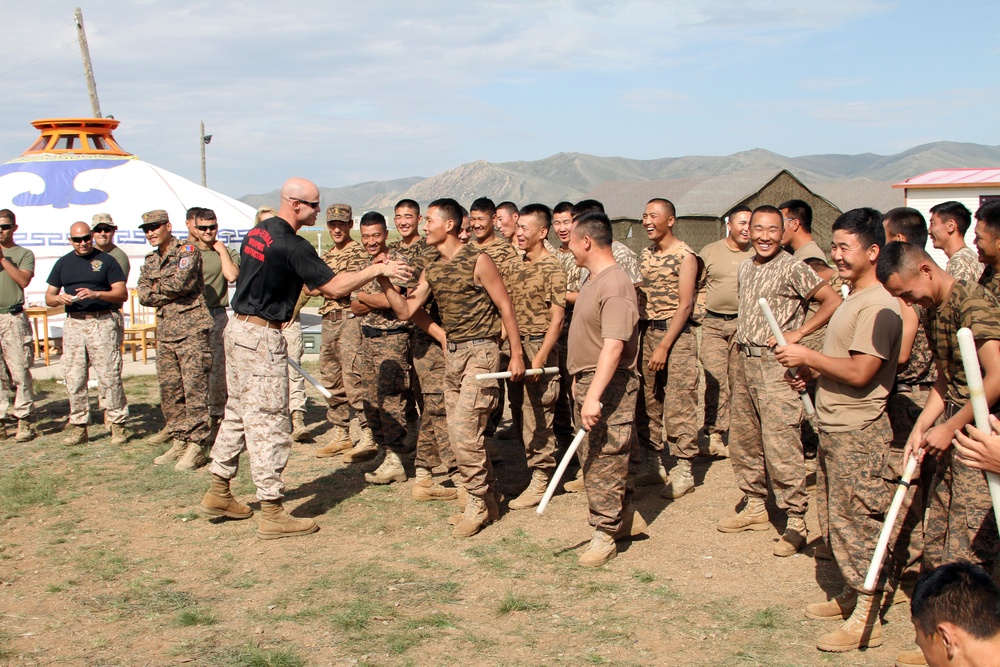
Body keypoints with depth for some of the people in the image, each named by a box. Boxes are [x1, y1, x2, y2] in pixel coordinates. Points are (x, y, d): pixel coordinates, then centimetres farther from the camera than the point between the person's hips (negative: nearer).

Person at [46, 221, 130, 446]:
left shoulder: (106, 260, 5)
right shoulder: (63, 263, 16)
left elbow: (122, 293, -2)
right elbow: (49, 297, 16)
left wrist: (96, 294, -17)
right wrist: (60, 298, -8)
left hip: (102, 322, -4)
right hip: (73, 324, 4)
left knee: (109, 376, -7)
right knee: (74, 379, 4)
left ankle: (118, 425, 0)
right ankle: (78, 426, 12)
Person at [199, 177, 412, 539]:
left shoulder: (257, 231, 10)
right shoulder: (290, 244, -19)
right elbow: (334, 286, -20)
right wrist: (378, 268, -12)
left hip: (239, 328, 10)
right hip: (261, 337, -10)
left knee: (238, 412, 18)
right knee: (268, 424, -5)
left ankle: (218, 493, 27)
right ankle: (272, 514, 0)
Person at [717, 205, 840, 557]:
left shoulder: (792, 268, -9)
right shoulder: (745, 268, 14)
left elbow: (833, 301, -13)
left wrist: (796, 333, -15)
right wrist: (742, 341, 15)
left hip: (775, 363, -8)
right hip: (744, 360, 8)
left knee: (780, 444, -10)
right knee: (741, 439, 14)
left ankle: (796, 521, -2)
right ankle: (756, 506, 28)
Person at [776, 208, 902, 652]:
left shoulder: (878, 305, -18)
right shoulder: (854, 299, 15)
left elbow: (860, 372, -25)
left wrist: (808, 357, -15)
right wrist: (809, 373, 8)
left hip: (857, 433, -10)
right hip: (834, 428, 10)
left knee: (855, 520, -4)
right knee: (835, 517, 17)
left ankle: (867, 619, 5)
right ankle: (852, 595, 30)